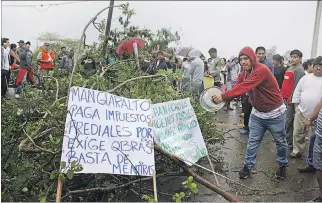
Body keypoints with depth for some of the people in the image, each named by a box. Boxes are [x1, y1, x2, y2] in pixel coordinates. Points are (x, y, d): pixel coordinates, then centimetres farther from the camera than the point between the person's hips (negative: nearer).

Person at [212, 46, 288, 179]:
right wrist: (224, 98, -32)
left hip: (275, 113, -6)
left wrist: (223, 96, -41)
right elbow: (236, 90, -12)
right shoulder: (243, 74, -1)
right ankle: (248, 166, 20)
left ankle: (282, 165, 34)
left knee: (280, 142, 14)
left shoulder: (261, 70, -27)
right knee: (252, 142, 8)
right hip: (257, 113, 6)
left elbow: (244, 88, -37)